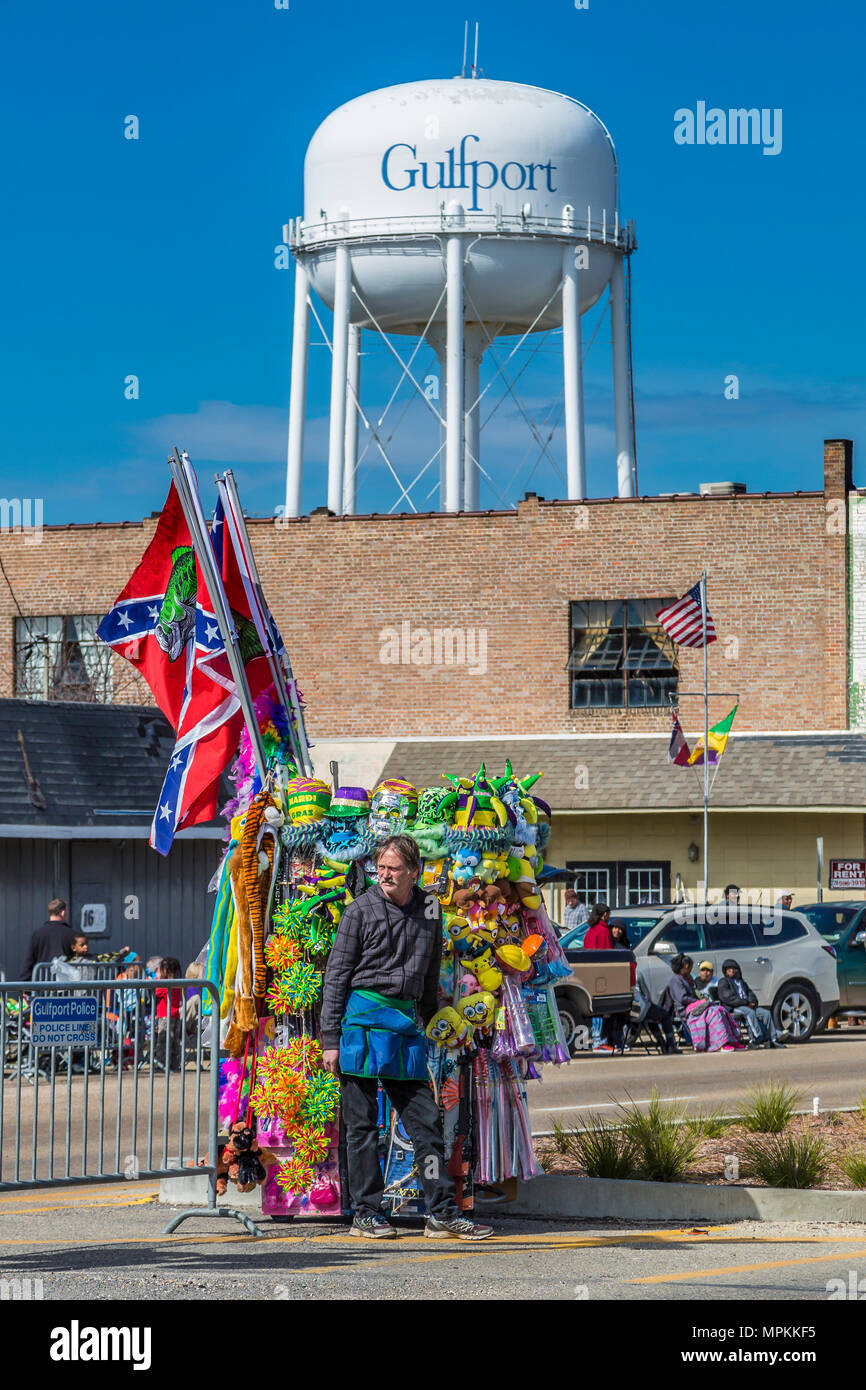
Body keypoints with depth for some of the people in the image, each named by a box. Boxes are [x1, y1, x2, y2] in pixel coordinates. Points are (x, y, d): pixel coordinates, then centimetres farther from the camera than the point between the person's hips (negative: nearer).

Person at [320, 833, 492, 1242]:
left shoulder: (429, 910, 11)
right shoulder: (361, 910, -1)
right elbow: (336, 976, -1)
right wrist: (330, 1038, -5)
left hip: (406, 1022, 4)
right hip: (363, 1017, -4)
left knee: (426, 1122, 1)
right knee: (362, 1124, 0)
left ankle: (443, 1212, 3)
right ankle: (365, 1213, 6)